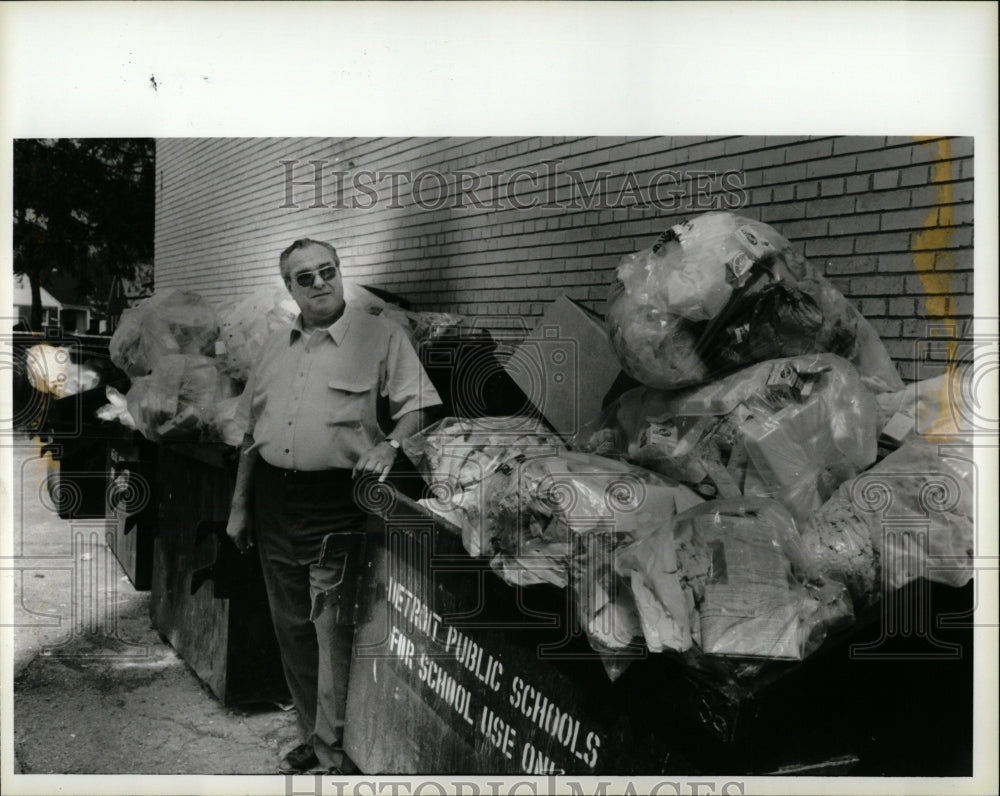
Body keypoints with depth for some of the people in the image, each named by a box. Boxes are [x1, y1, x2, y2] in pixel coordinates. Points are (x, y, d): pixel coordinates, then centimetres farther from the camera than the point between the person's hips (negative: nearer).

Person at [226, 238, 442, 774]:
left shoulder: (381, 337, -2)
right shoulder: (274, 348, 15)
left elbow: (416, 407, -4)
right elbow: (253, 432, 18)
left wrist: (390, 444, -24)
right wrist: (240, 506, 17)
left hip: (335, 503, -6)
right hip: (274, 502, 6)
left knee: (332, 632, -5)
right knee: (291, 629, 13)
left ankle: (334, 755, 7)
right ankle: (312, 736, 28)